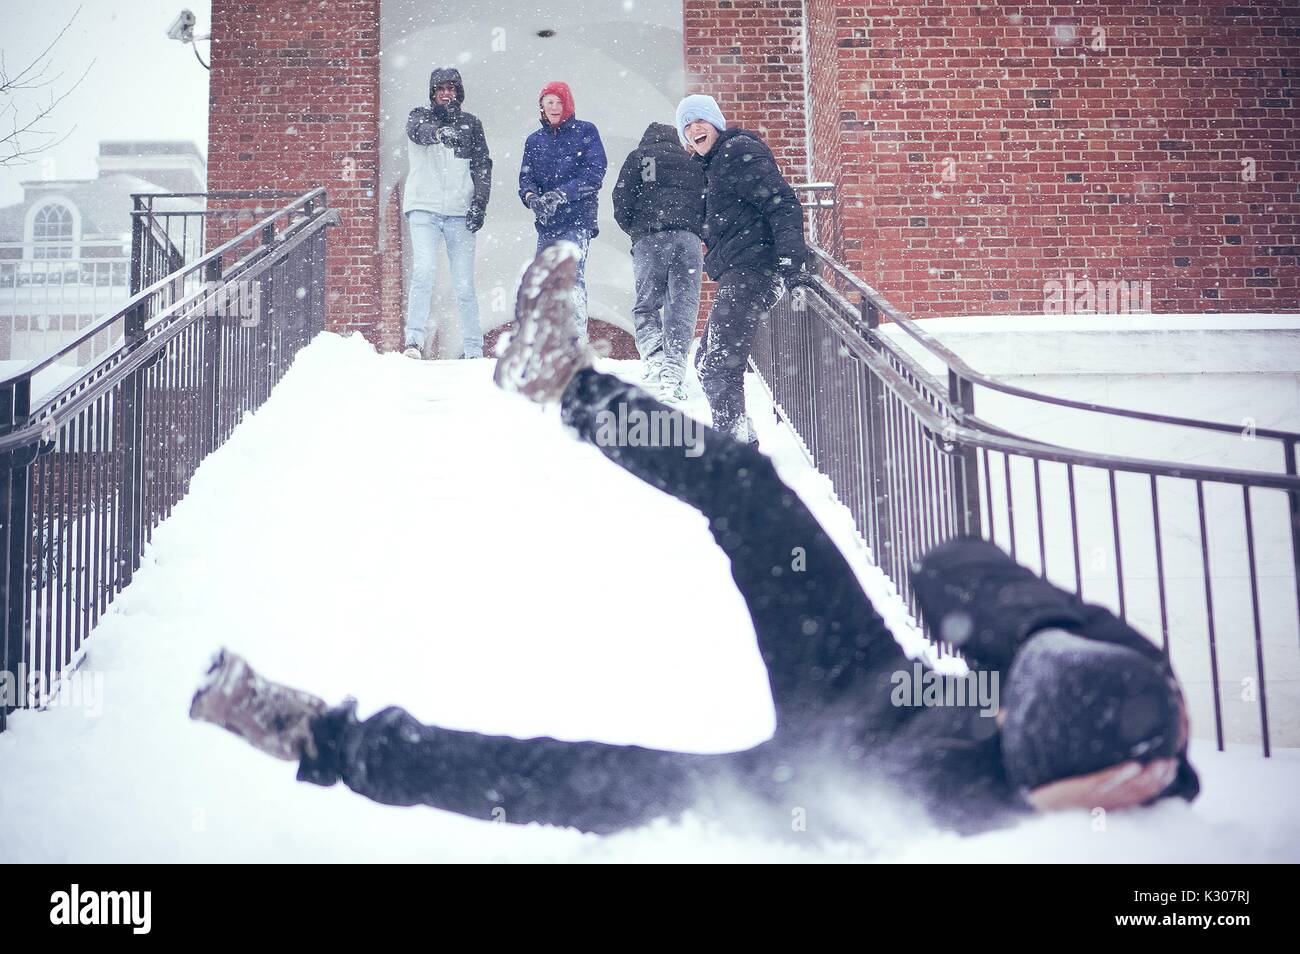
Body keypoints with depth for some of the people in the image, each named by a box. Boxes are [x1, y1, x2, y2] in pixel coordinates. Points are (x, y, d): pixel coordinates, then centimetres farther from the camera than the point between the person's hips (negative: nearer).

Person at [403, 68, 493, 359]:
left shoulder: (471, 123, 14)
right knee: (423, 271, -19)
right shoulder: (420, 116, 9)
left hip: (460, 212, 1)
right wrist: (441, 132, -34)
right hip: (424, 207, -1)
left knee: (465, 284, -1)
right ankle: (414, 341, -18)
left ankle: (473, 349, 4)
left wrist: (479, 203, -3)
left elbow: (482, 166, 10)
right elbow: (418, 130, -14)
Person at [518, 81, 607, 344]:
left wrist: (560, 195, -17)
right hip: (546, 224, 5)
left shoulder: (586, 132, 5)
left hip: (578, 219, -5)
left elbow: (595, 174, -6)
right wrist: (531, 197, -16)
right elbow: (525, 177, 8)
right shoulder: (534, 140, 18)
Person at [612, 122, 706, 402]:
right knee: (683, 307, 1)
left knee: (645, 306, 7)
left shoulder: (638, 157, 16)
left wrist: (634, 230, 19)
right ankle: (673, 372, -9)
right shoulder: (693, 163, 24)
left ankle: (655, 359, -15)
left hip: (650, 239, -2)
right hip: (689, 239, 2)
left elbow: (621, 201, 5)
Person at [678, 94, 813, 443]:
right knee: (707, 362, 17)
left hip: (751, 270, -11)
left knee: (720, 364, -15)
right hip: (736, 274, 11)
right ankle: (740, 438, 24)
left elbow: (782, 203, -16)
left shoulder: (740, 152, -6)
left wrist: (792, 259, -25)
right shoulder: (713, 165, 24)